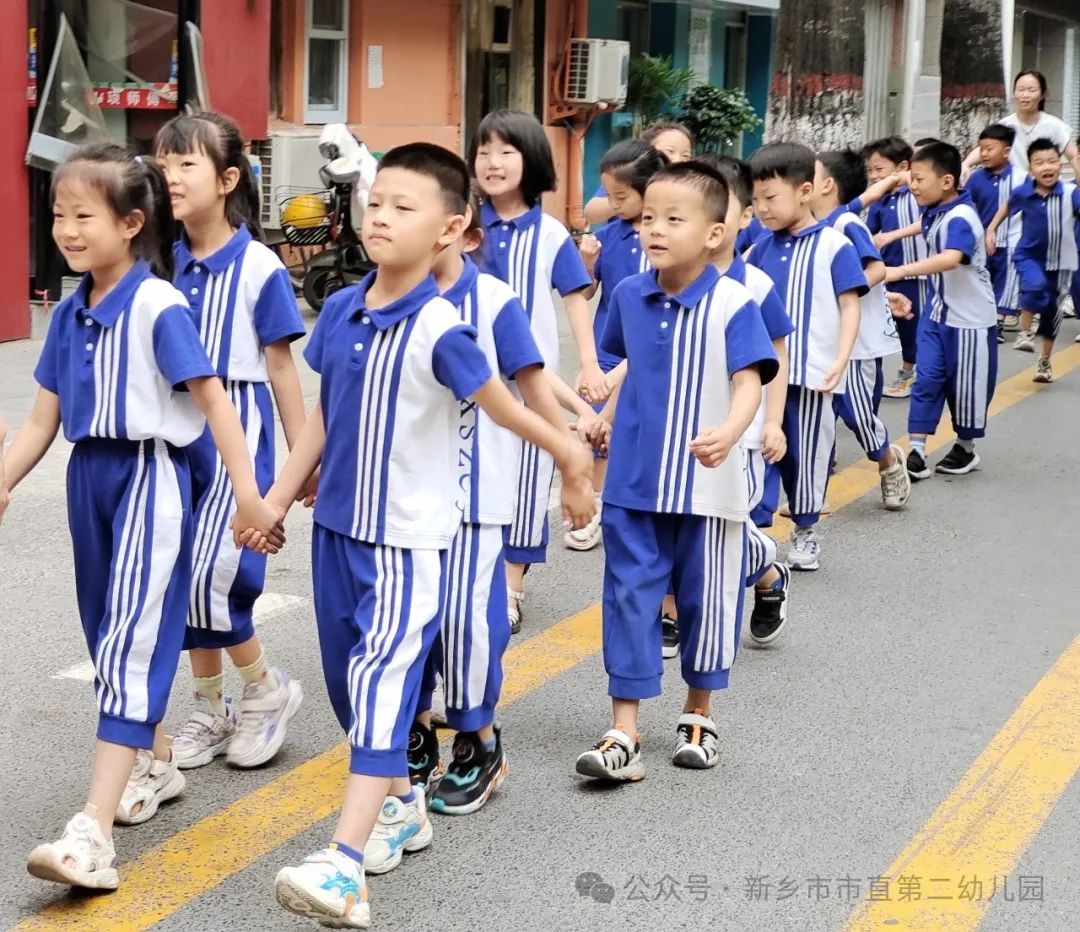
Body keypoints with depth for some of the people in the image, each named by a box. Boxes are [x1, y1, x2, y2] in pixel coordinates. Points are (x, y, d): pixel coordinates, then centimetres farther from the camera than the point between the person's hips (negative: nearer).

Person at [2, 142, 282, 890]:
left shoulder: (159, 308, -14)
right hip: (89, 475, 8)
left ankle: (94, 832, -16)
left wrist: (249, 494, -17)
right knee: (110, 635, 17)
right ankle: (157, 761, 38)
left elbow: (215, 401, -14)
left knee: (129, 641, -11)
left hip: (149, 478, -7)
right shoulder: (70, 312, 6)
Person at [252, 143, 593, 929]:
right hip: (337, 526, 7)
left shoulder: (440, 330, -18)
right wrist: (279, 497, 14)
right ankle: (403, 804, 38)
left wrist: (570, 457, -2)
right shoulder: (340, 311, 2)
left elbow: (505, 409, -8)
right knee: (350, 680, 17)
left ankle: (345, 867, -21)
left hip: (408, 538, -7)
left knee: (381, 680, -14)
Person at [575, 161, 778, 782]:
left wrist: (729, 433, -38)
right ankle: (624, 735, 5)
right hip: (634, 484, 4)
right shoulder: (630, 296, 2)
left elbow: (749, 382, -21)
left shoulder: (733, 304, -14)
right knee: (630, 600, 2)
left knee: (704, 601, 12)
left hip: (707, 488, -3)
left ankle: (699, 718, 31)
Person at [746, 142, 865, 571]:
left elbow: (850, 306, -7)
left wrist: (841, 360, -16)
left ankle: (805, 532, 23)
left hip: (810, 373, -4)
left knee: (804, 452, 7)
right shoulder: (763, 249, 7)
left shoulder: (833, 245, -7)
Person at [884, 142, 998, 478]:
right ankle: (917, 451, 1)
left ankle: (966, 448, 25)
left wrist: (900, 271, -54)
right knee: (927, 379, 1)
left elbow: (951, 259, -45)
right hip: (939, 311, 8)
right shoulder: (935, 211, 0)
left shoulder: (960, 218, -26)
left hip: (970, 318, -7)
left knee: (964, 385, 7)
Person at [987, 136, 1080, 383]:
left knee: (1052, 311, 12)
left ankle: (1045, 362, 32)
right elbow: (1007, 206, 10)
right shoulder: (1023, 193, -11)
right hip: (1029, 256, 0)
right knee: (1035, 285, -33)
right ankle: (1025, 332, -9)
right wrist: (991, 230, 9)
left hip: (1060, 261, 0)